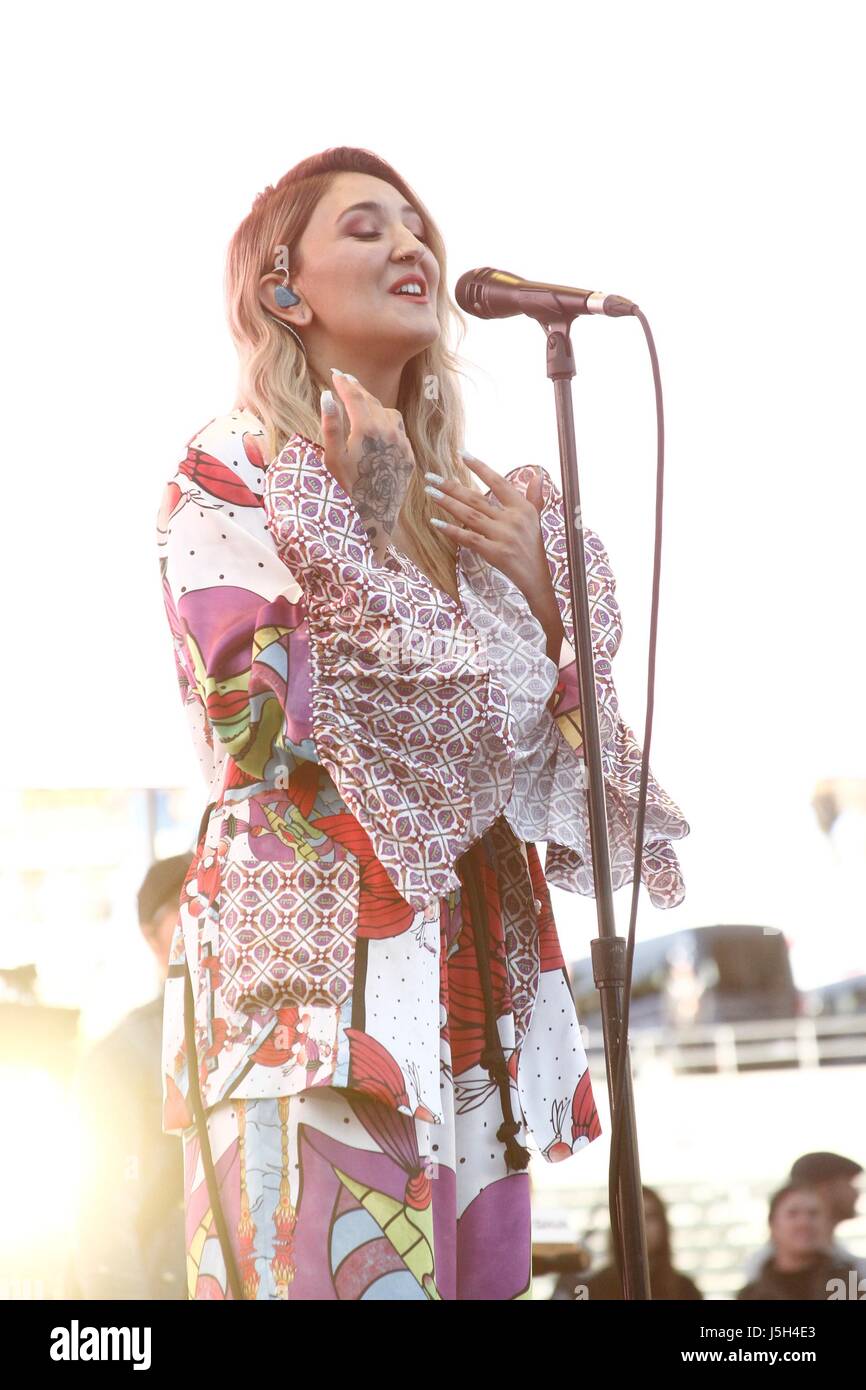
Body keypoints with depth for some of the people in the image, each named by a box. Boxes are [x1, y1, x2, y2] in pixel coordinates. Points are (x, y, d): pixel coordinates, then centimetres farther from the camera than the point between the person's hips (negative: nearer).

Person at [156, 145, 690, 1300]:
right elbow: (254, 722, -12)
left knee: (482, 1271, 3)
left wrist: (542, 584, 2)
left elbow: (568, 737, 18)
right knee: (334, 1265, -15)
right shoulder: (224, 474, 2)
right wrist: (357, 520, -10)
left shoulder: (480, 501, 18)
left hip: (482, 956, 6)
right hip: (313, 948, -6)